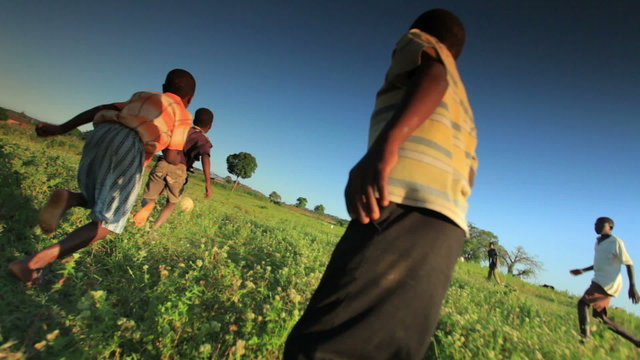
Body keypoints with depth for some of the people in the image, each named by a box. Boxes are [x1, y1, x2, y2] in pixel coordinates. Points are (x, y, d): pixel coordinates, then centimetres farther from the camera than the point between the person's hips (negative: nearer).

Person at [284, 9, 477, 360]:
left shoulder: (420, 39, 19)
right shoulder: (463, 110, 37)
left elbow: (433, 72, -6)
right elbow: (468, 178, 29)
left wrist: (388, 141, -23)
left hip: (406, 204, -8)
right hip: (447, 227, 9)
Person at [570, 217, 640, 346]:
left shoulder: (616, 242, -8)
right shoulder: (598, 242, 16)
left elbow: (629, 263, -11)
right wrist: (583, 271, 22)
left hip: (609, 283, -9)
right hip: (599, 281, 9)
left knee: (582, 303, -18)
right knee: (600, 316, 11)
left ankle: (585, 337, -20)